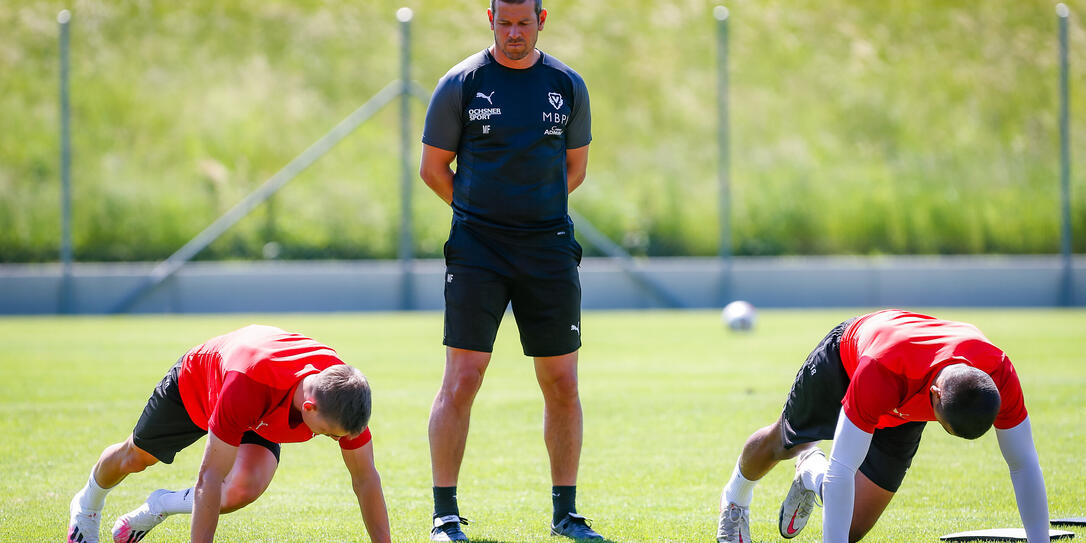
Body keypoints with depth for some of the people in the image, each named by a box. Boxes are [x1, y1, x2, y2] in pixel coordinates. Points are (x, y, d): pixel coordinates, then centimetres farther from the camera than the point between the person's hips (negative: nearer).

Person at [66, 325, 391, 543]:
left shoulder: (344, 393, -38)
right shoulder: (246, 386, -51)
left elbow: (365, 478, -24)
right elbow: (211, 477, -45)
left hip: (262, 422, 3)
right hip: (196, 380, -3)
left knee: (245, 489, -23)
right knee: (136, 458, 20)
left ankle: (158, 507, 10)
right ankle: (87, 505, 57)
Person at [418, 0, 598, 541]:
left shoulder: (567, 86, 8)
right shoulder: (461, 83, 0)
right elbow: (433, 167, 6)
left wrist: (535, 209, 9)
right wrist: (482, 213, 4)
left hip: (550, 248, 3)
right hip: (476, 251, -3)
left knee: (562, 384, 4)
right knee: (462, 379, -9)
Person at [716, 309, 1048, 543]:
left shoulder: (998, 375, -42)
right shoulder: (882, 370, -51)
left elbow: (1024, 466, -30)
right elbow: (841, 470, -48)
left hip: (903, 409, 3)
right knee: (779, 444, 25)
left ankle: (812, 474, 34)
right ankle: (736, 498, 61)